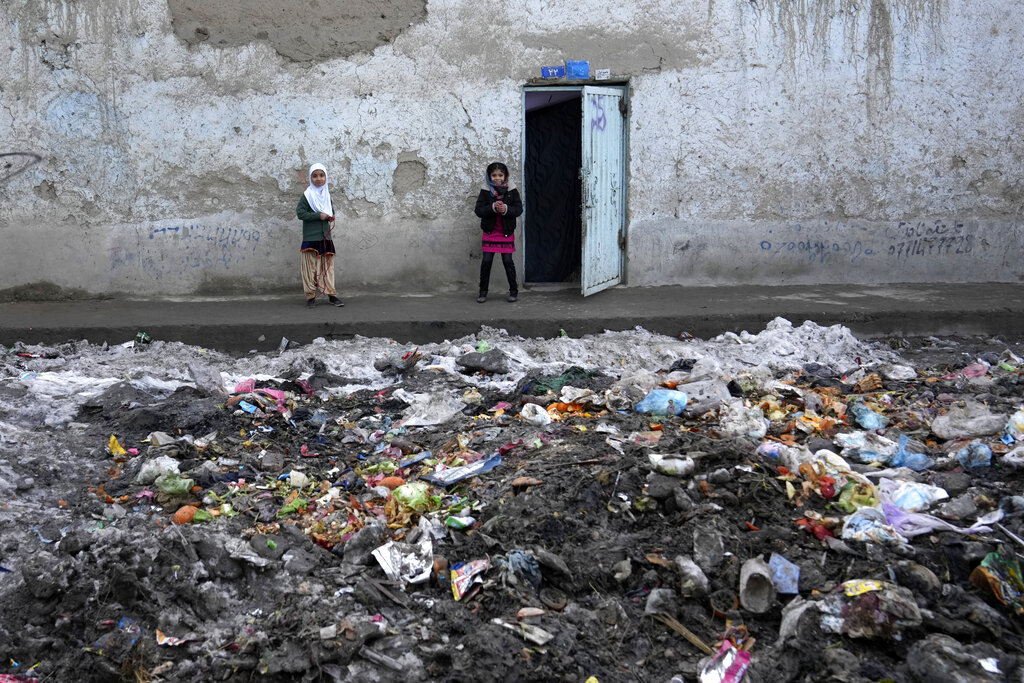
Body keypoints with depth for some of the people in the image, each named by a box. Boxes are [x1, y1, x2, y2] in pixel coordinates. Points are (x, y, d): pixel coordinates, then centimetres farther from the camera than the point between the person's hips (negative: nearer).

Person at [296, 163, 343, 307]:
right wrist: (319, 216, -16)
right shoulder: (307, 195, -4)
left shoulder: (327, 194, 11)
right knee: (311, 267, -2)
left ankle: (331, 293, 10)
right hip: (311, 237, -5)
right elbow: (300, 213, -10)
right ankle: (310, 296, 4)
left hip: (326, 237, 5)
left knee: (328, 266, 6)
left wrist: (331, 216, 1)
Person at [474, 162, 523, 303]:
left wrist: (506, 209, -24)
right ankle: (483, 292, 10)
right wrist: (493, 207, -23)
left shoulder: (512, 191, -2)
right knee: (486, 261, -1)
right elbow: (478, 210, -8)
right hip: (490, 232, 1)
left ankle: (514, 290, 14)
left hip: (507, 232, 0)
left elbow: (519, 209, -6)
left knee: (508, 261, 1)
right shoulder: (485, 191, -2)